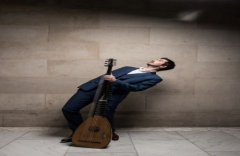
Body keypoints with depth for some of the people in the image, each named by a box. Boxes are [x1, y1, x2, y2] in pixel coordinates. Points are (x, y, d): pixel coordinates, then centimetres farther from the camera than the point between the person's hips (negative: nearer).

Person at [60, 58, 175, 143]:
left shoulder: (154, 78, 5)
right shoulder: (128, 68, 25)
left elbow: (136, 88, -9)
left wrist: (115, 81, -17)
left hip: (113, 94, -5)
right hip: (93, 87, 5)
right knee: (68, 109, -1)